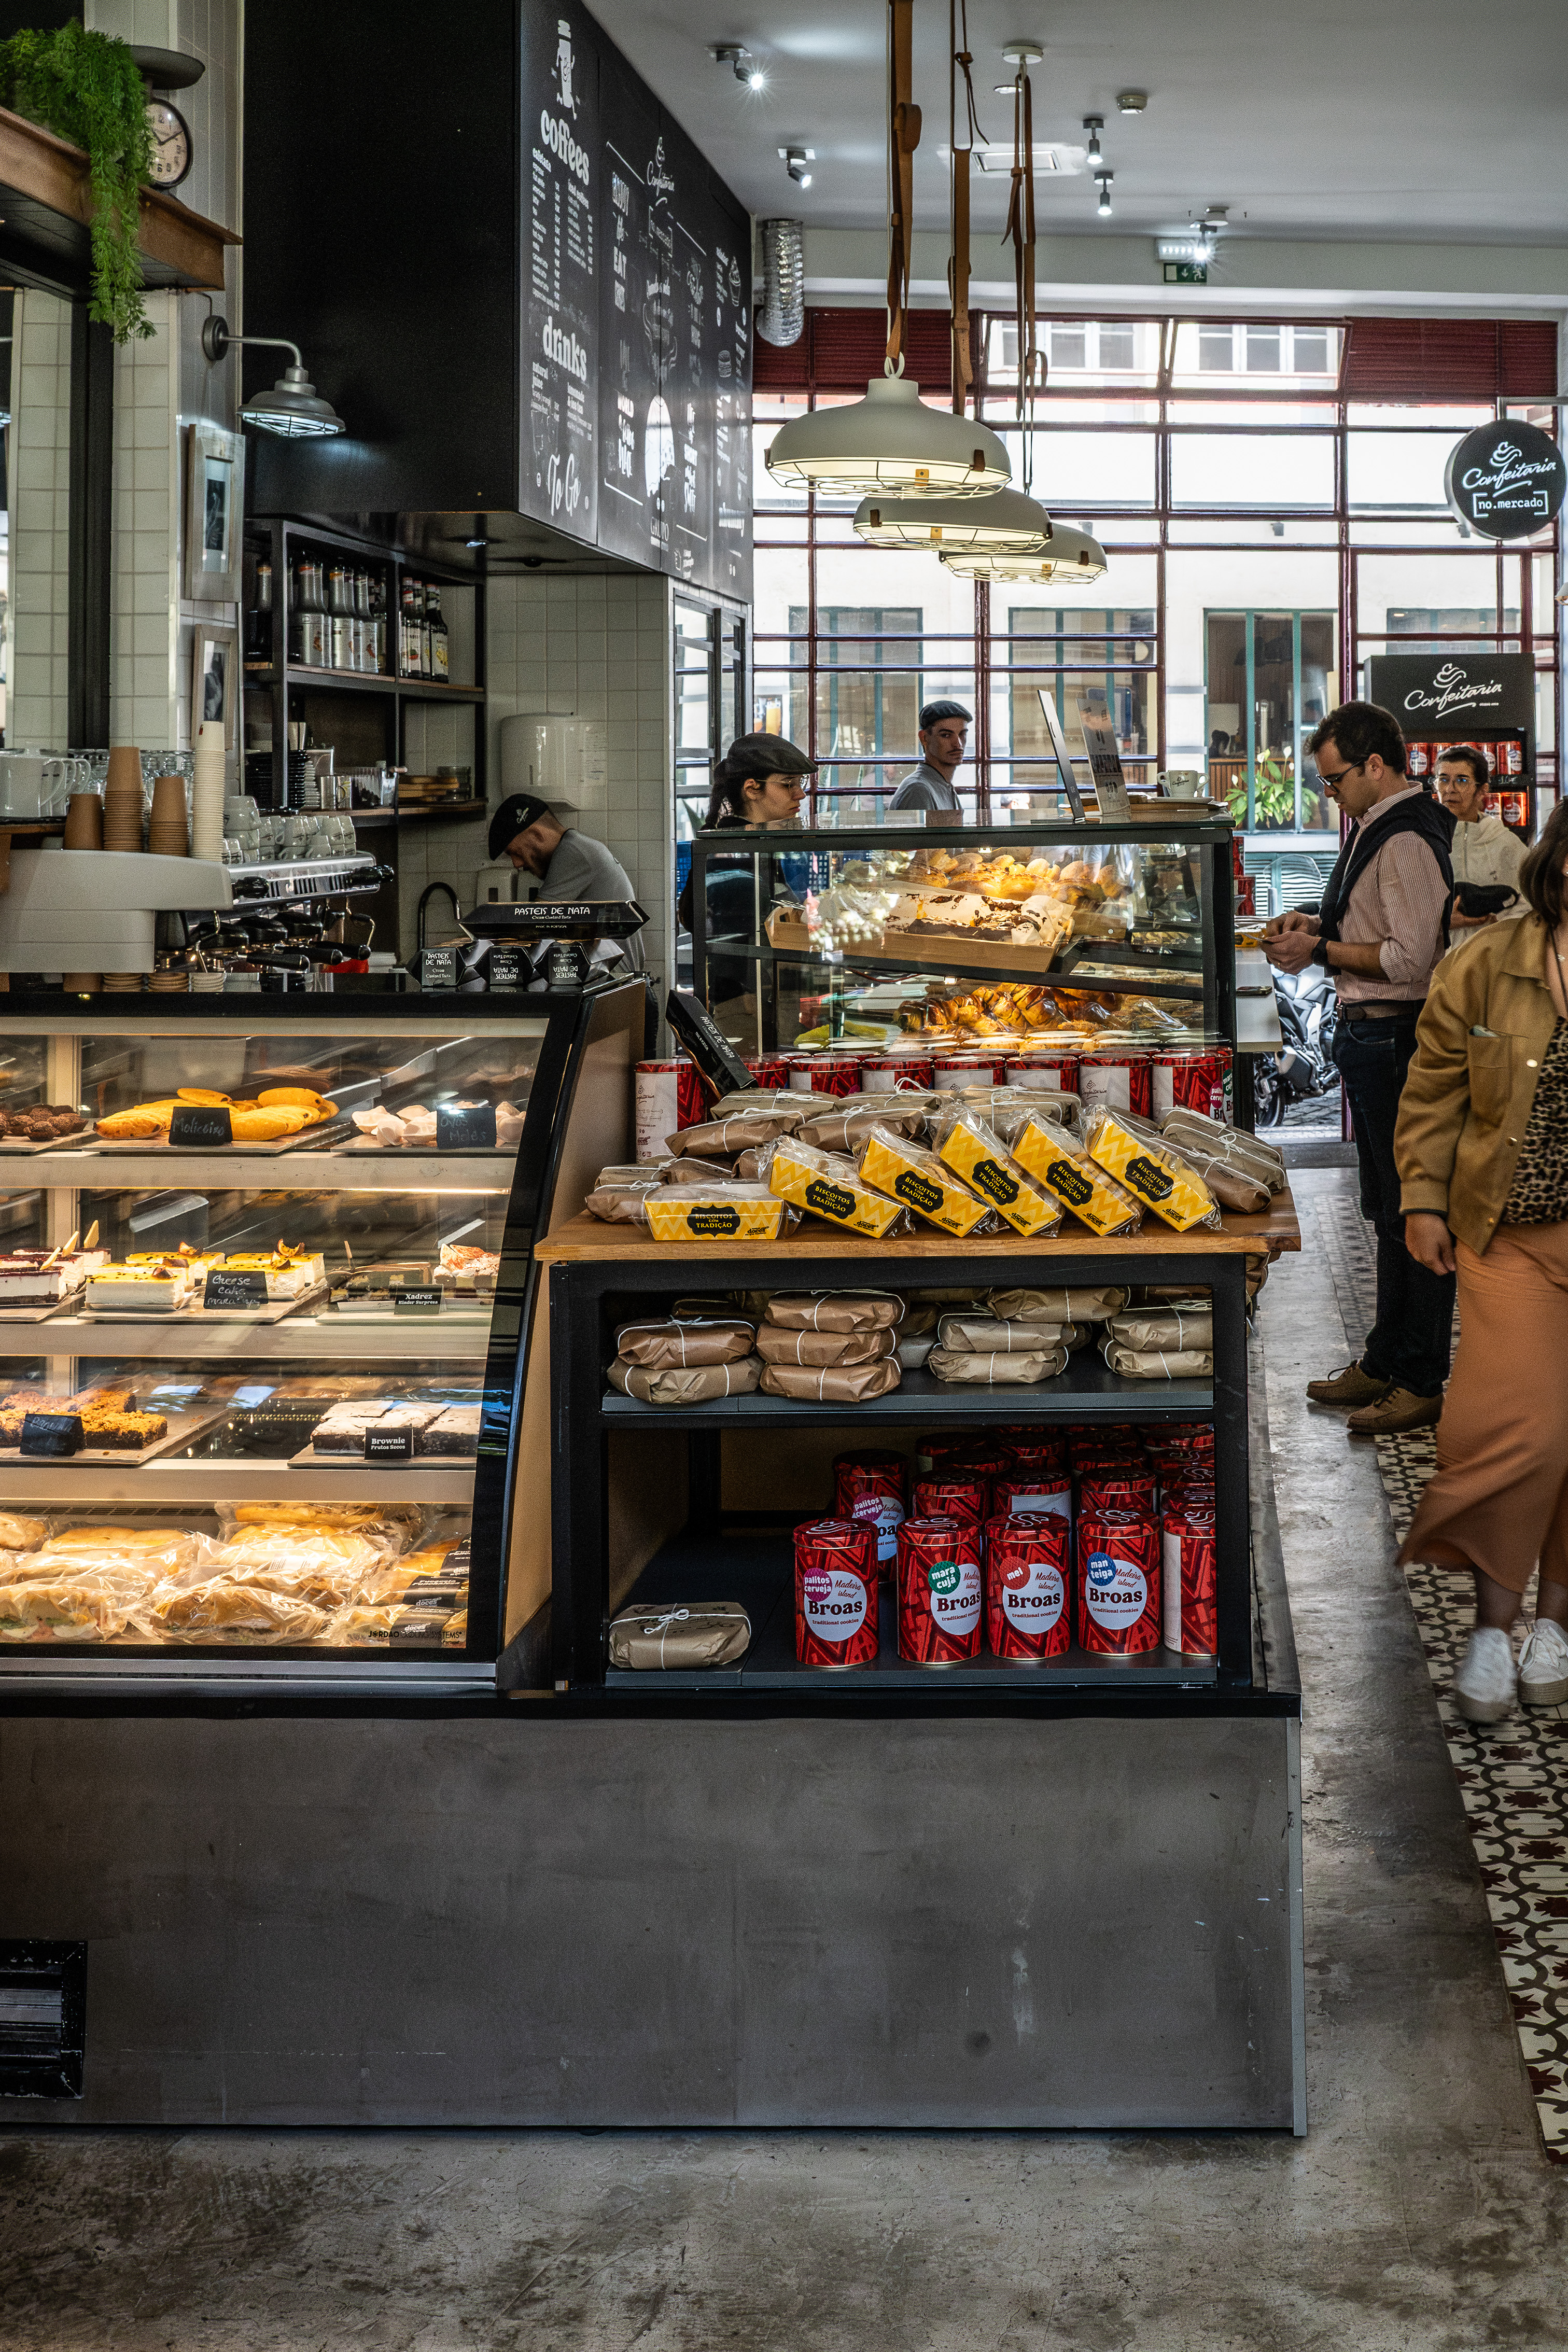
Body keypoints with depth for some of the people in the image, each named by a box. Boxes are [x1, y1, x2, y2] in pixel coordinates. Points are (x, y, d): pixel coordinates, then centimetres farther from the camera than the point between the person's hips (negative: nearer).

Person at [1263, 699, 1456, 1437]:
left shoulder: (1407, 842, -19)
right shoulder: (1376, 829, 14)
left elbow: (1410, 959, -24)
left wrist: (1321, 951, -16)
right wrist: (1318, 923, 10)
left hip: (1397, 1039, -11)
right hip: (1370, 1036, 11)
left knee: (1412, 1210, -5)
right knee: (1387, 1208, 18)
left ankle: (1422, 1383, 1)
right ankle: (1384, 1361, 28)